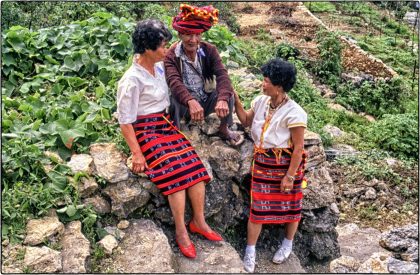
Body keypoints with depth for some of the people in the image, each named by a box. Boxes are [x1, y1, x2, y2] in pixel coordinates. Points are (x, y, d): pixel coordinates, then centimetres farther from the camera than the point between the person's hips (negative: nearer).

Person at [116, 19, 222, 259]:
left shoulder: (159, 66, 4)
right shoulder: (132, 80, -18)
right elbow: (125, 121, -15)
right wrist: (137, 153, -16)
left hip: (166, 124, 7)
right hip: (146, 130, -7)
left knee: (195, 166, -9)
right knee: (176, 173, -21)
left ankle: (199, 221, 5)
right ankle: (181, 232, -6)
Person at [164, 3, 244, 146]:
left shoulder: (209, 50, -8)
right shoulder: (171, 55, -16)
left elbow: (222, 75, -23)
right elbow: (174, 83, -34)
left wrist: (222, 99, -44)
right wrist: (191, 102, -55)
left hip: (206, 100, 3)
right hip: (184, 104, -3)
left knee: (227, 93, -23)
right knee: (173, 102, -35)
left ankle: (224, 130, 3)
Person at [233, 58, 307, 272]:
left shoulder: (293, 113, -22)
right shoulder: (260, 101, -3)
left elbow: (298, 148, -18)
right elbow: (247, 121, 13)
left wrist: (290, 176, -16)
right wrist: (235, 100, 1)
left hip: (285, 165, -4)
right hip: (262, 163, 5)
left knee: (289, 206, 14)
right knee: (257, 206, 6)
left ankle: (287, 245, 38)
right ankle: (250, 250, 20)